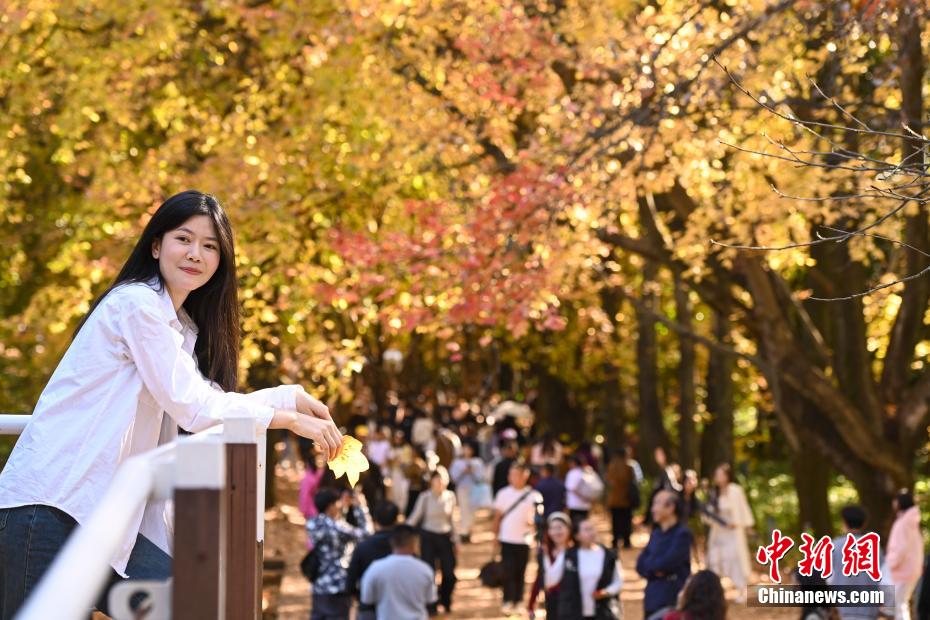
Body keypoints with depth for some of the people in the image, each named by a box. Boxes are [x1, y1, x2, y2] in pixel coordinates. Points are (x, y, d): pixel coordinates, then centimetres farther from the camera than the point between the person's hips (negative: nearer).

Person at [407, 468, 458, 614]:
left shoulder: (450, 496, -1)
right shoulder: (425, 497, -11)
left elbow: (451, 520, 10)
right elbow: (415, 517, -6)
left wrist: (456, 540, 12)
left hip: (445, 537, 3)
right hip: (428, 537, -3)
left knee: (449, 573, 1)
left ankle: (445, 601, 28)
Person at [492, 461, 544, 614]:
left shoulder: (533, 496, -3)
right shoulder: (503, 494, 1)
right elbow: (497, 516, 6)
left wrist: (533, 522, -21)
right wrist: (495, 535, 4)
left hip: (524, 540, 0)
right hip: (507, 539, 1)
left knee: (520, 571, 7)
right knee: (508, 570, -4)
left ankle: (518, 601, 17)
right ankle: (508, 601, 2)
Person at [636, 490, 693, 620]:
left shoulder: (682, 534, -10)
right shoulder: (656, 534, 13)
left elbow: (668, 562, -20)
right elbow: (640, 565, 10)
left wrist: (649, 564, -1)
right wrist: (654, 571, -10)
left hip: (674, 600, -8)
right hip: (653, 598, 8)